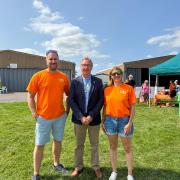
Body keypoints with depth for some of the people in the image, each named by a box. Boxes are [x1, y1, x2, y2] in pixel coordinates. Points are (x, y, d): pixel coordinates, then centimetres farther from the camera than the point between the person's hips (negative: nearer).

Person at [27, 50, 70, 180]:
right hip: (43, 117, -3)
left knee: (58, 141, 18)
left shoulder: (64, 77, 0)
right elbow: (30, 96, -4)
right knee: (39, 145, 7)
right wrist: (34, 113, -10)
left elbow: (69, 95, 10)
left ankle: (56, 164, 41)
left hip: (60, 116, 3)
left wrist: (67, 110, 4)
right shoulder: (38, 76, -8)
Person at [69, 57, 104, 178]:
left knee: (95, 145, 14)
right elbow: (71, 101, -5)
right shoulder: (75, 82, -1)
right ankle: (78, 167, 33)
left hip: (94, 118, 0)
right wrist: (81, 116, -14)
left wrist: (91, 115, -14)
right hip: (79, 118, 1)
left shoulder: (98, 81, -1)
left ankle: (96, 167, 33)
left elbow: (101, 100, -5)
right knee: (79, 144, 15)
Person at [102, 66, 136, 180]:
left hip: (124, 120, -3)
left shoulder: (128, 88, -6)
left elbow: (133, 107, -6)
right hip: (110, 120, 3)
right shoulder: (107, 90, 3)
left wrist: (130, 123, -12)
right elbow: (105, 107, 7)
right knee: (113, 147, 16)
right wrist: (103, 121, 5)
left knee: (127, 148, 11)